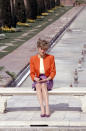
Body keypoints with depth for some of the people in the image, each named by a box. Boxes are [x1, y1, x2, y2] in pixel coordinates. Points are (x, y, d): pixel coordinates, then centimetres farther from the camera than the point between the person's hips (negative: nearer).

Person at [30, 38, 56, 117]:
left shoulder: (50, 57, -4)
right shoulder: (33, 59, -1)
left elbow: (53, 72, -2)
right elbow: (32, 73, 2)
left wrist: (47, 79, -18)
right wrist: (36, 79, -19)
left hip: (48, 80, -1)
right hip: (37, 80, 1)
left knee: (43, 85, -36)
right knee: (38, 86, -35)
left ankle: (47, 108, -43)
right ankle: (42, 109, -44)